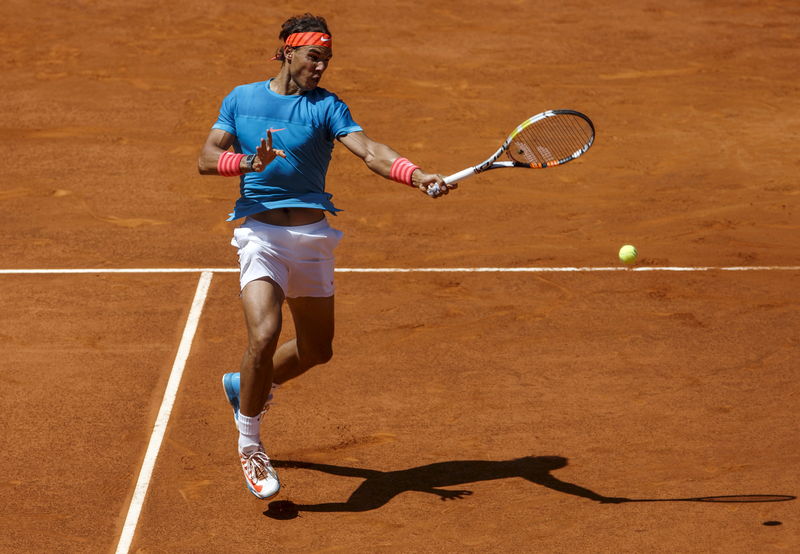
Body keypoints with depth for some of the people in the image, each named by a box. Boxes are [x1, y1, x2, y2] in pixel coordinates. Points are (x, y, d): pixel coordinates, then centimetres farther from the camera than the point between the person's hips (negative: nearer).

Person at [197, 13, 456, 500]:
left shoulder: (326, 106, 3)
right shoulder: (241, 99, 8)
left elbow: (369, 151, -13)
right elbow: (206, 159, 3)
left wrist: (419, 176, -31)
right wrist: (250, 162, -18)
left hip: (313, 237, 3)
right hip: (260, 233, -2)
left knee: (317, 350, 10)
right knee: (265, 336, -22)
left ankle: (246, 386, 39)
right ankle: (249, 447, -4)